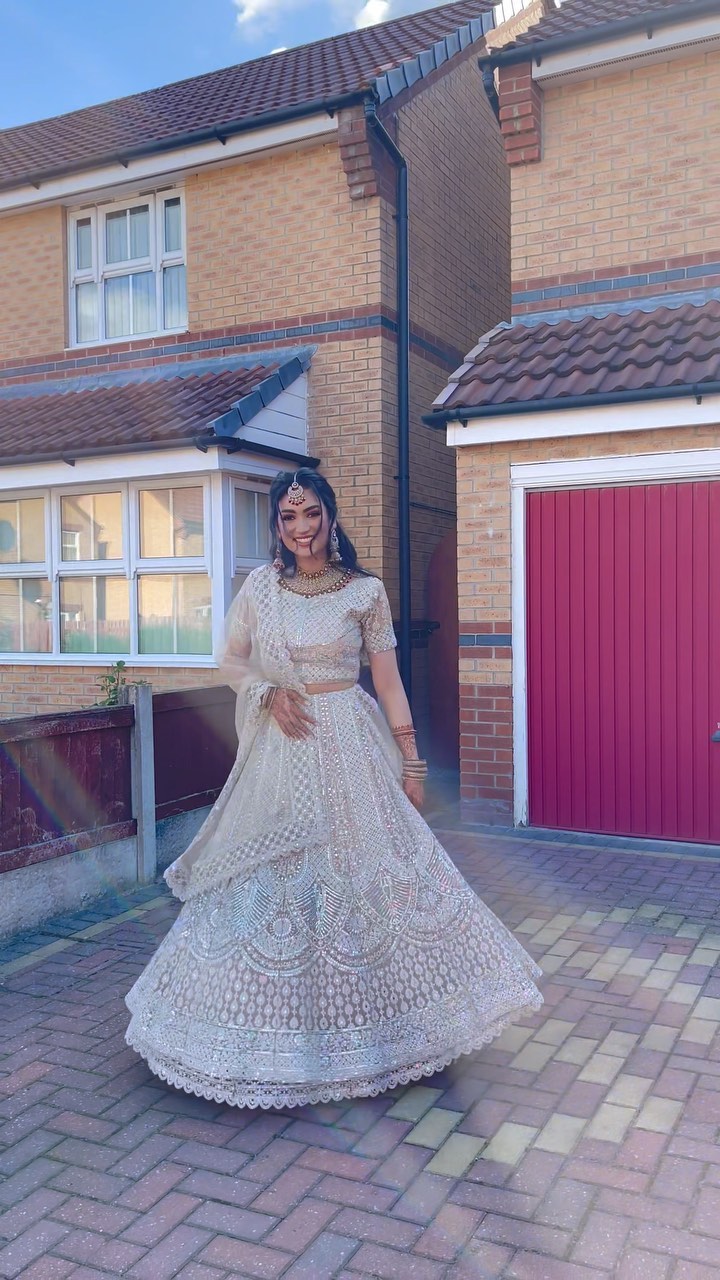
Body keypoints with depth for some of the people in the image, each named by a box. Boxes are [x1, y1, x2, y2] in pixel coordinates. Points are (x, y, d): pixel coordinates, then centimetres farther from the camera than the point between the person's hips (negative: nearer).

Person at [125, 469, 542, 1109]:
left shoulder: (365, 591, -2)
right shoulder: (260, 586, 3)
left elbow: (389, 678, 0)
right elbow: (232, 661, 12)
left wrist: (411, 762, -2)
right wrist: (269, 692, -8)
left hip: (350, 745, -2)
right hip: (282, 749, 2)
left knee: (361, 872, 2)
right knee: (272, 877, 7)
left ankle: (365, 1024, 23)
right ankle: (286, 1032, 27)